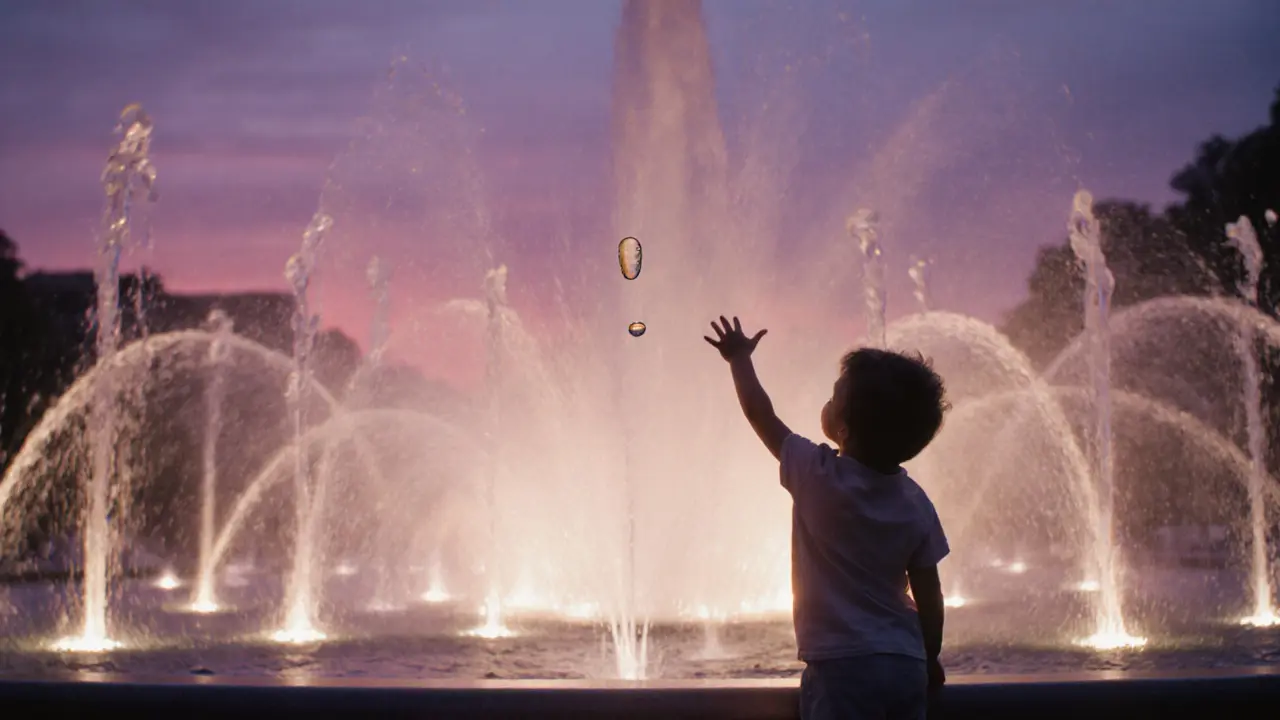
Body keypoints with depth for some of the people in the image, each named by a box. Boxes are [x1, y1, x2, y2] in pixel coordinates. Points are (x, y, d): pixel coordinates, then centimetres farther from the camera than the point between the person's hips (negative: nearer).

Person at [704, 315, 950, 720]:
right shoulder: (915, 503, 2)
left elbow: (759, 413, 5)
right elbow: (928, 595, 6)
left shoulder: (816, 476, -9)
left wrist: (739, 358, 21)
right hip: (906, 665, 5)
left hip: (842, 667, -5)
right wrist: (930, 659, 21)